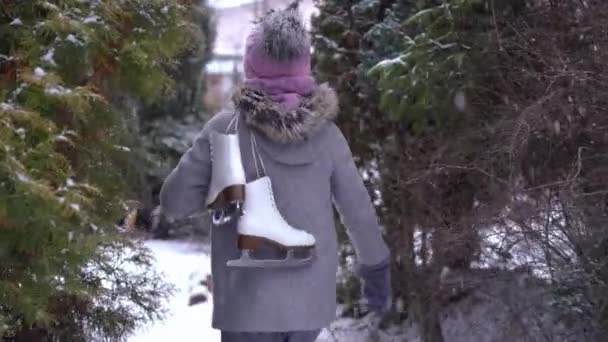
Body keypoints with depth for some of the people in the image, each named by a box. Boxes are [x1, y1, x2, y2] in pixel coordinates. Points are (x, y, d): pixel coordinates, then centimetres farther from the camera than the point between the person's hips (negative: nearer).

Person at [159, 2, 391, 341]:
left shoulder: (226, 128, -10)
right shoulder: (326, 132, -3)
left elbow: (174, 202, -6)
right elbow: (359, 211, 4)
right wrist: (377, 269, 18)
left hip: (249, 299, -3)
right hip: (311, 295, 3)